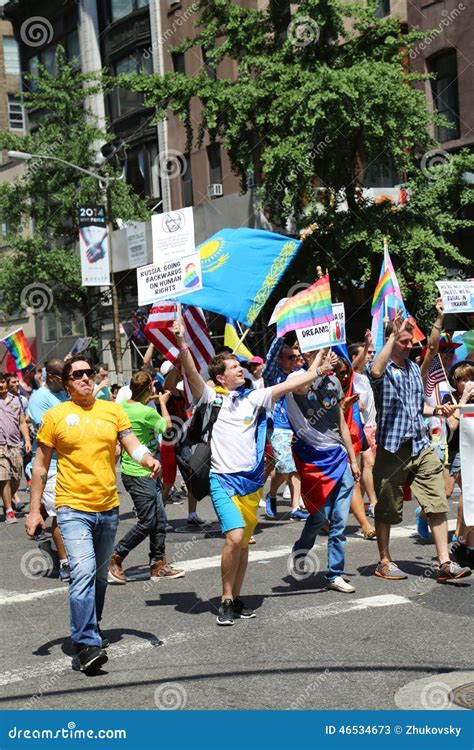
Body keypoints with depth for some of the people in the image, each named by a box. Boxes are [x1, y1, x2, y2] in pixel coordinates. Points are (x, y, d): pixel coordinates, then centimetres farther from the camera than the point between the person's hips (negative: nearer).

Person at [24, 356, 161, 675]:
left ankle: (91, 628, 39)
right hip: (73, 508, -4)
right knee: (84, 572, -19)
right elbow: (41, 466, 2)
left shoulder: (114, 411, 5)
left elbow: (133, 445, -2)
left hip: (108, 508, 4)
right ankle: (87, 645, -16)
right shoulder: (55, 416, -3)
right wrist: (34, 510, -1)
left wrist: (149, 459, -25)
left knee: (100, 575, 18)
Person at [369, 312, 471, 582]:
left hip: (421, 446, 6)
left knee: (438, 503, -2)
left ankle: (445, 563, 2)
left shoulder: (414, 368, 16)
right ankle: (385, 562, 21)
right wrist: (393, 334, -30)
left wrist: (436, 411, 4)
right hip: (392, 447, -6)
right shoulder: (384, 368, -6)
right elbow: (376, 372, -33)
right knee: (388, 509, 6)